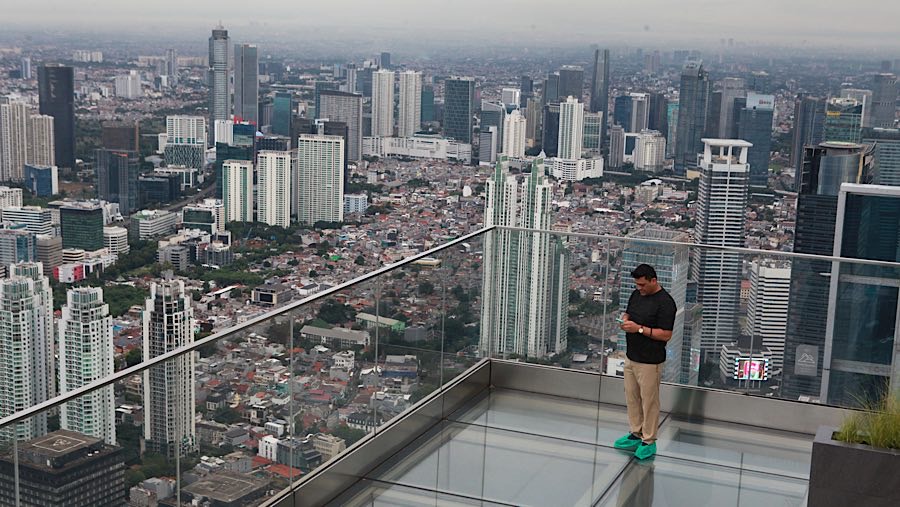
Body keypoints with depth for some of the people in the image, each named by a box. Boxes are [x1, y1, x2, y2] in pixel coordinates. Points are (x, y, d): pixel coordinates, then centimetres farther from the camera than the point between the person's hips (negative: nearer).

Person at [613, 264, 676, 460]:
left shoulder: (665, 303, -19)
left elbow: (666, 335, -21)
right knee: (632, 398, 17)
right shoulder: (636, 294, 5)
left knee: (649, 401, 3)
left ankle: (649, 441, 15)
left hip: (650, 362, -8)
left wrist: (640, 329, -24)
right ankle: (635, 434, 30)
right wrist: (625, 320, -4)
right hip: (631, 357, 8)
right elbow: (628, 313, 20)